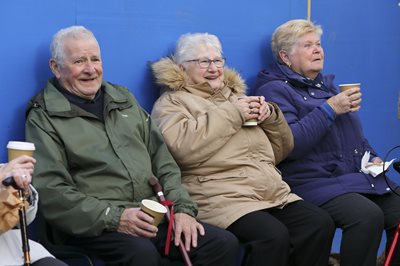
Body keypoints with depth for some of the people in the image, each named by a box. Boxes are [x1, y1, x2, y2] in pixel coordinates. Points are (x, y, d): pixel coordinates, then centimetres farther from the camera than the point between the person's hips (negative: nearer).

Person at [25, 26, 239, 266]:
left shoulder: (124, 99, 20)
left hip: (153, 215, 6)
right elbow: (51, 190, -9)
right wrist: (114, 217, -19)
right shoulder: (43, 118, 2)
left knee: (225, 244, -15)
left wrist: (182, 208, 2)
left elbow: (161, 159, 18)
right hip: (94, 226, -5)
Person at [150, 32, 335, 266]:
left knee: (321, 224, -17)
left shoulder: (235, 95, 26)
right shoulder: (172, 102, 8)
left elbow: (280, 150, 27)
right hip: (221, 198, -6)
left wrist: (271, 115, 7)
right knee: (273, 236, -30)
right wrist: (232, 113, -9)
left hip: (274, 194, 7)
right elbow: (182, 147, -16)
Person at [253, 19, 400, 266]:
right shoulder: (275, 90, -2)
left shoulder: (326, 85, 22)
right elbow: (289, 145, -18)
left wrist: (372, 157, 12)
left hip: (357, 177, 8)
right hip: (317, 182, -7)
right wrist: (329, 109, -16)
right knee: (368, 215, -31)